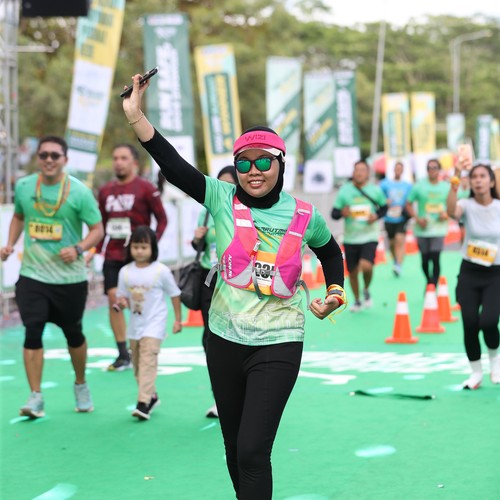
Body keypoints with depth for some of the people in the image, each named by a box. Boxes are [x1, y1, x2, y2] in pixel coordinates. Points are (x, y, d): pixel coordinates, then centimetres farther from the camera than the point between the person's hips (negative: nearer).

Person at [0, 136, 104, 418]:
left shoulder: (79, 191, -9)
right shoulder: (23, 187, 2)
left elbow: (98, 230, -6)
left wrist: (78, 249, -23)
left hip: (70, 277, -1)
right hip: (32, 275, 2)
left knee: (73, 334, 12)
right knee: (32, 333, -11)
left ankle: (81, 385, 37)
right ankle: (36, 398, -6)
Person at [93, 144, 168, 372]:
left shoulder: (146, 189, -4)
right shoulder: (105, 191, 9)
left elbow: (162, 219, -2)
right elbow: (101, 225, 16)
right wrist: (97, 250, 7)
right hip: (112, 256, 4)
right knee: (113, 300, -3)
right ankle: (123, 355, 5)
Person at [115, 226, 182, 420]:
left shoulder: (161, 271, -9)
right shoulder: (125, 272, 1)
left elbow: (174, 294, 0)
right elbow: (122, 297, 8)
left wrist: (178, 319, 3)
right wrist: (121, 303, -16)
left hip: (154, 324, -5)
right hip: (135, 324, 5)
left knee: (148, 360, -17)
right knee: (137, 363, 14)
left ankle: (143, 402, -22)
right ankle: (152, 396, 33)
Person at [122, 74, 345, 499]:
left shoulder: (305, 216, -2)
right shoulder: (222, 199, -4)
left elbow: (330, 251, 20)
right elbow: (175, 168, -19)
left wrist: (335, 293, 5)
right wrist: (136, 117, -30)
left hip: (279, 344, -2)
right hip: (225, 338, 2)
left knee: (252, 452, -12)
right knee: (234, 446, 14)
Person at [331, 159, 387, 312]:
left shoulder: (375, 190, -1)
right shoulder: (344, 190, -1)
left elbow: (384, 207, 13)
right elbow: (334, 213, 0)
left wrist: (377, 216, -7)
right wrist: (342, 213, -22)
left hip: (369, 237, -2)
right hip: (350, 238, 2)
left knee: (366, 266, -23)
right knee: (352, 272, 9)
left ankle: (366, 290, 8)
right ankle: (357, 301, 33)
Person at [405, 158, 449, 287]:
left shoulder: (446, 187, 4)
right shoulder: (418, 186, 1)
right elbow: (408, 205, 5)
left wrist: (447, 214, -8)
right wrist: (417, 218, -9)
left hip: (438, 229, -1)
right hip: (422, 229, 1)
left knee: (435, 258, -14)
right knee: (425, 259, 9)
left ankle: (434, 287, -10)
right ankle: (429, 282, 32)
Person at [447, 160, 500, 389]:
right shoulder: (467, 205, -7)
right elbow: (451, 211, -32)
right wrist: (456, 177, -42)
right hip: (469, 273, 0)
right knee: (470, 324, -3)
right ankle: (476, 373, 18)